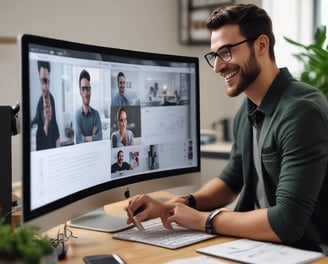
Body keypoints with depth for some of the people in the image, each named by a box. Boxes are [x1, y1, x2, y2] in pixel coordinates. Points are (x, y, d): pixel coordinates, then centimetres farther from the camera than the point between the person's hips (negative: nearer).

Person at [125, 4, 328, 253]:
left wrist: (203, 219, -15)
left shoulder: (301, 111, -22)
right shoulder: (248, 110, 5)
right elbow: (231, 181, 16)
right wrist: (172, 206, -1)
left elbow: (287, 222, -26)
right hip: (259, 245, 7)